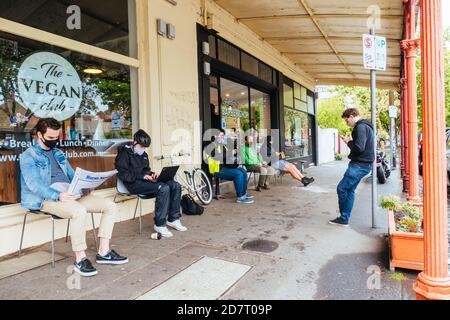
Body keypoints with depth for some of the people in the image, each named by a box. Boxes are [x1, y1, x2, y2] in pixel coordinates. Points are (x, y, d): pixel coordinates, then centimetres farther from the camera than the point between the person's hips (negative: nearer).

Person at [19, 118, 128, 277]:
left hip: (70, 194, 7)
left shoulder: (58, 153, 22)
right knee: (79, 211, -38)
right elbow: (35, 185, -14)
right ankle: (80, 259, -21)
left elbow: (72, 175, 24)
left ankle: (103, 252, -5)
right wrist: (58, 196, -30)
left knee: (110, 206, -7)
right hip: (47, 199, -7)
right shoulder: (28, 156, 0)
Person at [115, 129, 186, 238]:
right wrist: (142, 176, -18)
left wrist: (152, 174, 8)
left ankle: (173, 219, -4)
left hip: (145, 180, 8)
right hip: (135, 184, -8)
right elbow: (123, 174, -13)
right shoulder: (124, 153, -3)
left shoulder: (143, 154, 22)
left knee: (176, 185, -10)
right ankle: (160, 224, -24)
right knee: (163, 188, -32)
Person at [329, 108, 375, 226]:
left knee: (342, 188, -7)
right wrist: (350, 141, 8)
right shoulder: (365, 126, 18)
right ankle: (344, 218, 18)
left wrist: (348, 142, -8)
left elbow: (359, 148, -24)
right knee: (350, 190, 12)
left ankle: (344, 219, 4)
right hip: (361, 164, 11)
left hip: (360, 165, -11)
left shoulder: (361, 127, -15)